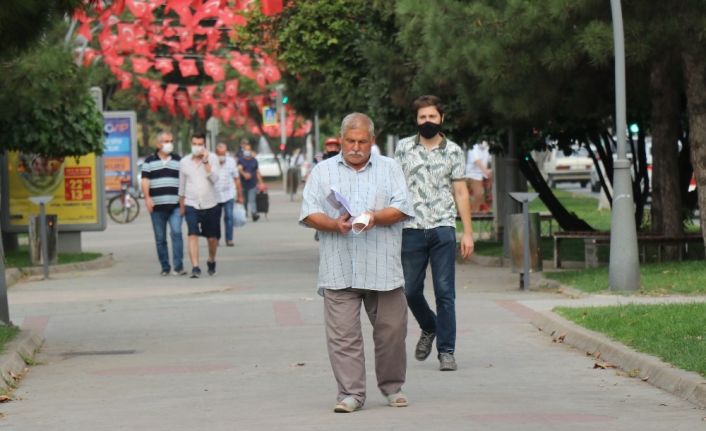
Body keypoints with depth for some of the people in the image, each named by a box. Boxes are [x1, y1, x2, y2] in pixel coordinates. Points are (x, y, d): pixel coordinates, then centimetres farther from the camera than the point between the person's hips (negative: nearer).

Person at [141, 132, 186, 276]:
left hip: (175, 205, -1)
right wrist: (147, 198, -13)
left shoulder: (178, 160, 12)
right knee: (160, 238, 5)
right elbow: (145, 181, 1)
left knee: (176, 233, -18)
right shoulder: (149, 161, 8)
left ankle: (178, 266, -18)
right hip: (157, 206, 1)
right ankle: (165, 267, 14)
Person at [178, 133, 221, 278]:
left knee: (212, 238, 9)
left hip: (210, 205, 0)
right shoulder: (184, 162, 4)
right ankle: (195, 267, -21)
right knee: (193, 235, -16)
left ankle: (211, 261, 36)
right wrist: (181, 206, 17)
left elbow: (214, 179, -16)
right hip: (191, 205, 0)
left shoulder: (212, 159, -2)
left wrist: (205, 161, -22)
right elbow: (182, 186, 13)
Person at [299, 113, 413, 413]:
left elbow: (401, 208, 4)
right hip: (339, 271, 0)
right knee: (343, 334, -6)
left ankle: (392, 388, 20)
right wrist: (334, 224, -13)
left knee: (391, 330, 4)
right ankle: (351, 393, -2)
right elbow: (309, 214, 6)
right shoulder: (322, 171, 13)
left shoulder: (389, 168, 13)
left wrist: (377, 217, -15)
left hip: (383, 268, 0)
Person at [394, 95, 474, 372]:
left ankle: (446, 351, 0)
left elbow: (461, 193, 8)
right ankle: (429, 329, 33)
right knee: (411, 290, 5)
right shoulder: (404, 148, 8)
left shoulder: (453, 151, 7)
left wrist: (467, 233, 2)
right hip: (411, 229, 1)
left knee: (445, 292, -4)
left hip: (443, 228, -1)